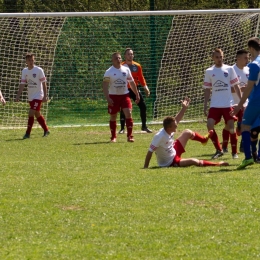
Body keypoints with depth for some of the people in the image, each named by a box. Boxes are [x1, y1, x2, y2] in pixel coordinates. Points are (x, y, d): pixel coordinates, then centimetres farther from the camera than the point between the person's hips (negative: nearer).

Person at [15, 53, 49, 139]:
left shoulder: (39, 70, -10)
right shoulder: (24, 71, 5)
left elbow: (44, 83, -8)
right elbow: (22, 84, 7)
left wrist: (45, 96, -12)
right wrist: (18, 96, -2)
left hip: (38, 96, -6)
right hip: (30, 96, 6)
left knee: (31, 113, -15)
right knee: (37, 115, 14)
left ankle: (28, 133, -12)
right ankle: (46, 130, 28)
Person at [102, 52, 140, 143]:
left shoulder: (126, 70, 5)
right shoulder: (109, 72, -6)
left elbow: (132, 83, 13)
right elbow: (105, 86, -9)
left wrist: (137, 95, 11)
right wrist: (108, 98, -20)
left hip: (125, 95, 2)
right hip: (113, 96, -2)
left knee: (128, 113, -13)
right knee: (113, 117, 6)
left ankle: (129, 136, -9)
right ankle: (113, 137, 20)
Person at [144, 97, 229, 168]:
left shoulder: (169, 130, -12)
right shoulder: (159, 136, -35)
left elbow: (176, 120, 6)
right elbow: (150, 152, -33)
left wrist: (184, 108, 2)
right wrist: (145, 168, -34)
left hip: (174, 151, 9)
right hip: (170, 163, -9)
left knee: (187, 132, 15)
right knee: (194, 161, -27)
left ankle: (204, 139, 41)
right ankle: (216, 164, -13)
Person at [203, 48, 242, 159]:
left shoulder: (229, 69, 3)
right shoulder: (209, 71, 6)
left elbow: (236, 86, 7)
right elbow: (207, 90, 10)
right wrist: (205, 106, 5)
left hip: (228, 104, -1)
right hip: (215, 105, 1)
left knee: (231, 127, -6)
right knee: (209, 125, -13)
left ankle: (234, 152, 8)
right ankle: (218, 150, 2)